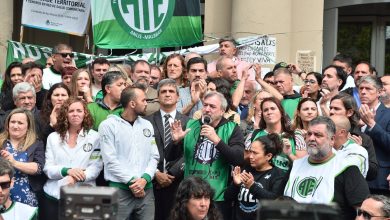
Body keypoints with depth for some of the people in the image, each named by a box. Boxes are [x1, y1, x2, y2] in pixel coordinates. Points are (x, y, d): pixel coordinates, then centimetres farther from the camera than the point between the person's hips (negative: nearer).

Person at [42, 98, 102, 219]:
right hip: (53, 196, 2)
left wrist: (76, 178, -23)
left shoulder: (94, 137, 3)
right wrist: (67, 171, -16)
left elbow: (96, 167, -6)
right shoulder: (53, 137, 9)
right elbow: (47, 168, 2)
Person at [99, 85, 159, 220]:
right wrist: (131, 181, -11)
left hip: (146, 189, 4)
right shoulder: (108, 125, -3)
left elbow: (154, 157, 9)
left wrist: (145, 179, -7)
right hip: (120, 189, -4)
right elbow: (110, 160, -9)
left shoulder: (147, 125, 13)